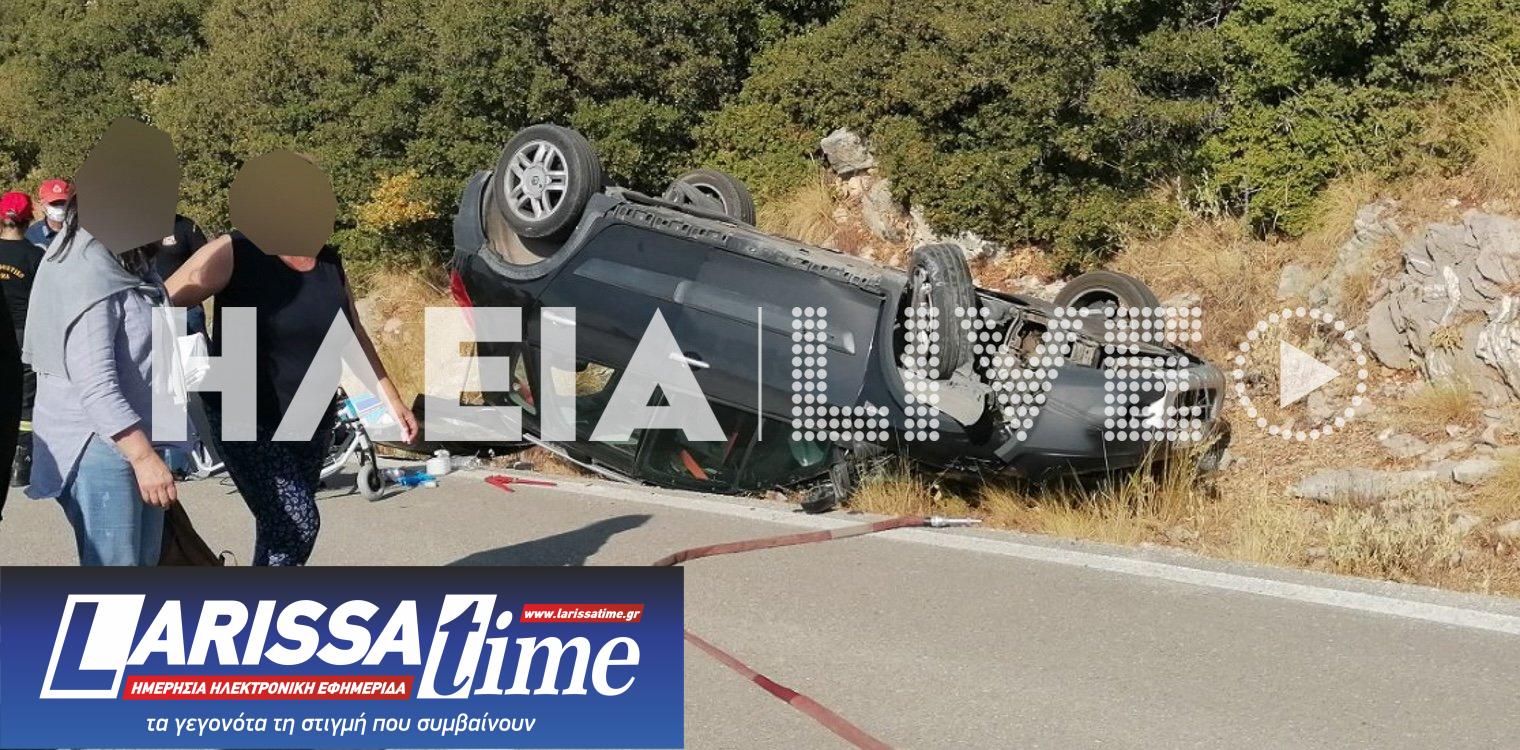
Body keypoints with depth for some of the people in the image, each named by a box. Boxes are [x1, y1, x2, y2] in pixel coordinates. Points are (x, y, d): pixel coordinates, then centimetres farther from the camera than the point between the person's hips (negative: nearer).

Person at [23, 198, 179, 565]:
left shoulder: (127, 267, 10)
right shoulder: (86, 275, -20)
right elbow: (95, 385, -26)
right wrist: (143, 456, -28)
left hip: (135, 435, 10)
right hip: (98, 449, -10)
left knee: (142, 563, 16)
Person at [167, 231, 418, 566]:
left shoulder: (329, 262, 6)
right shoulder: (233, 254, -13)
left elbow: (354, 336, 16)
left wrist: (391, 400, 14)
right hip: (250, 423, -6)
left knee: (281, 525, 13)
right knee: (297, 522, -18)